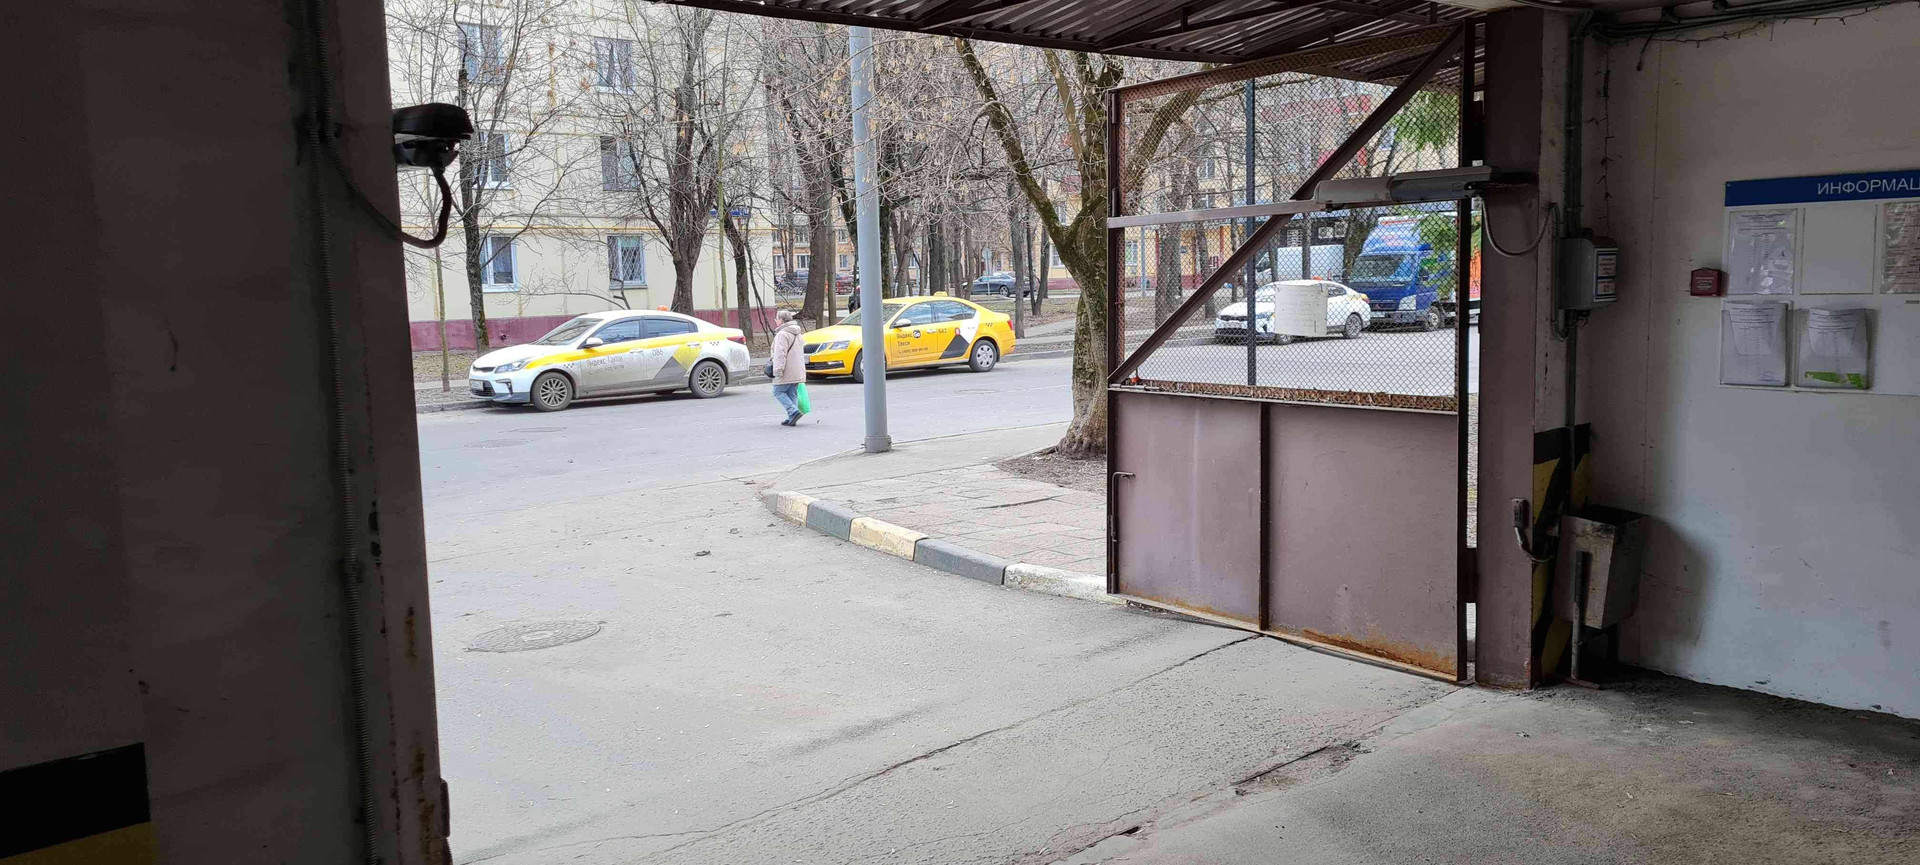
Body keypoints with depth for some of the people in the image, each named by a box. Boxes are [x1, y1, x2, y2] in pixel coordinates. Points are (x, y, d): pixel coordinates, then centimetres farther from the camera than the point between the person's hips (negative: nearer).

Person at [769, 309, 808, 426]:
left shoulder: (782, 334, -14)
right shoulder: (797, 333, 18)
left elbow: (781, 354, -21)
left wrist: (778, 370, -22)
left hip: (787, 372, -9)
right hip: (797, 372, 9)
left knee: (778, 391, 1)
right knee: (792, 394, 12)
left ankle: (794, 411, -13)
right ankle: (791, 418, 10)